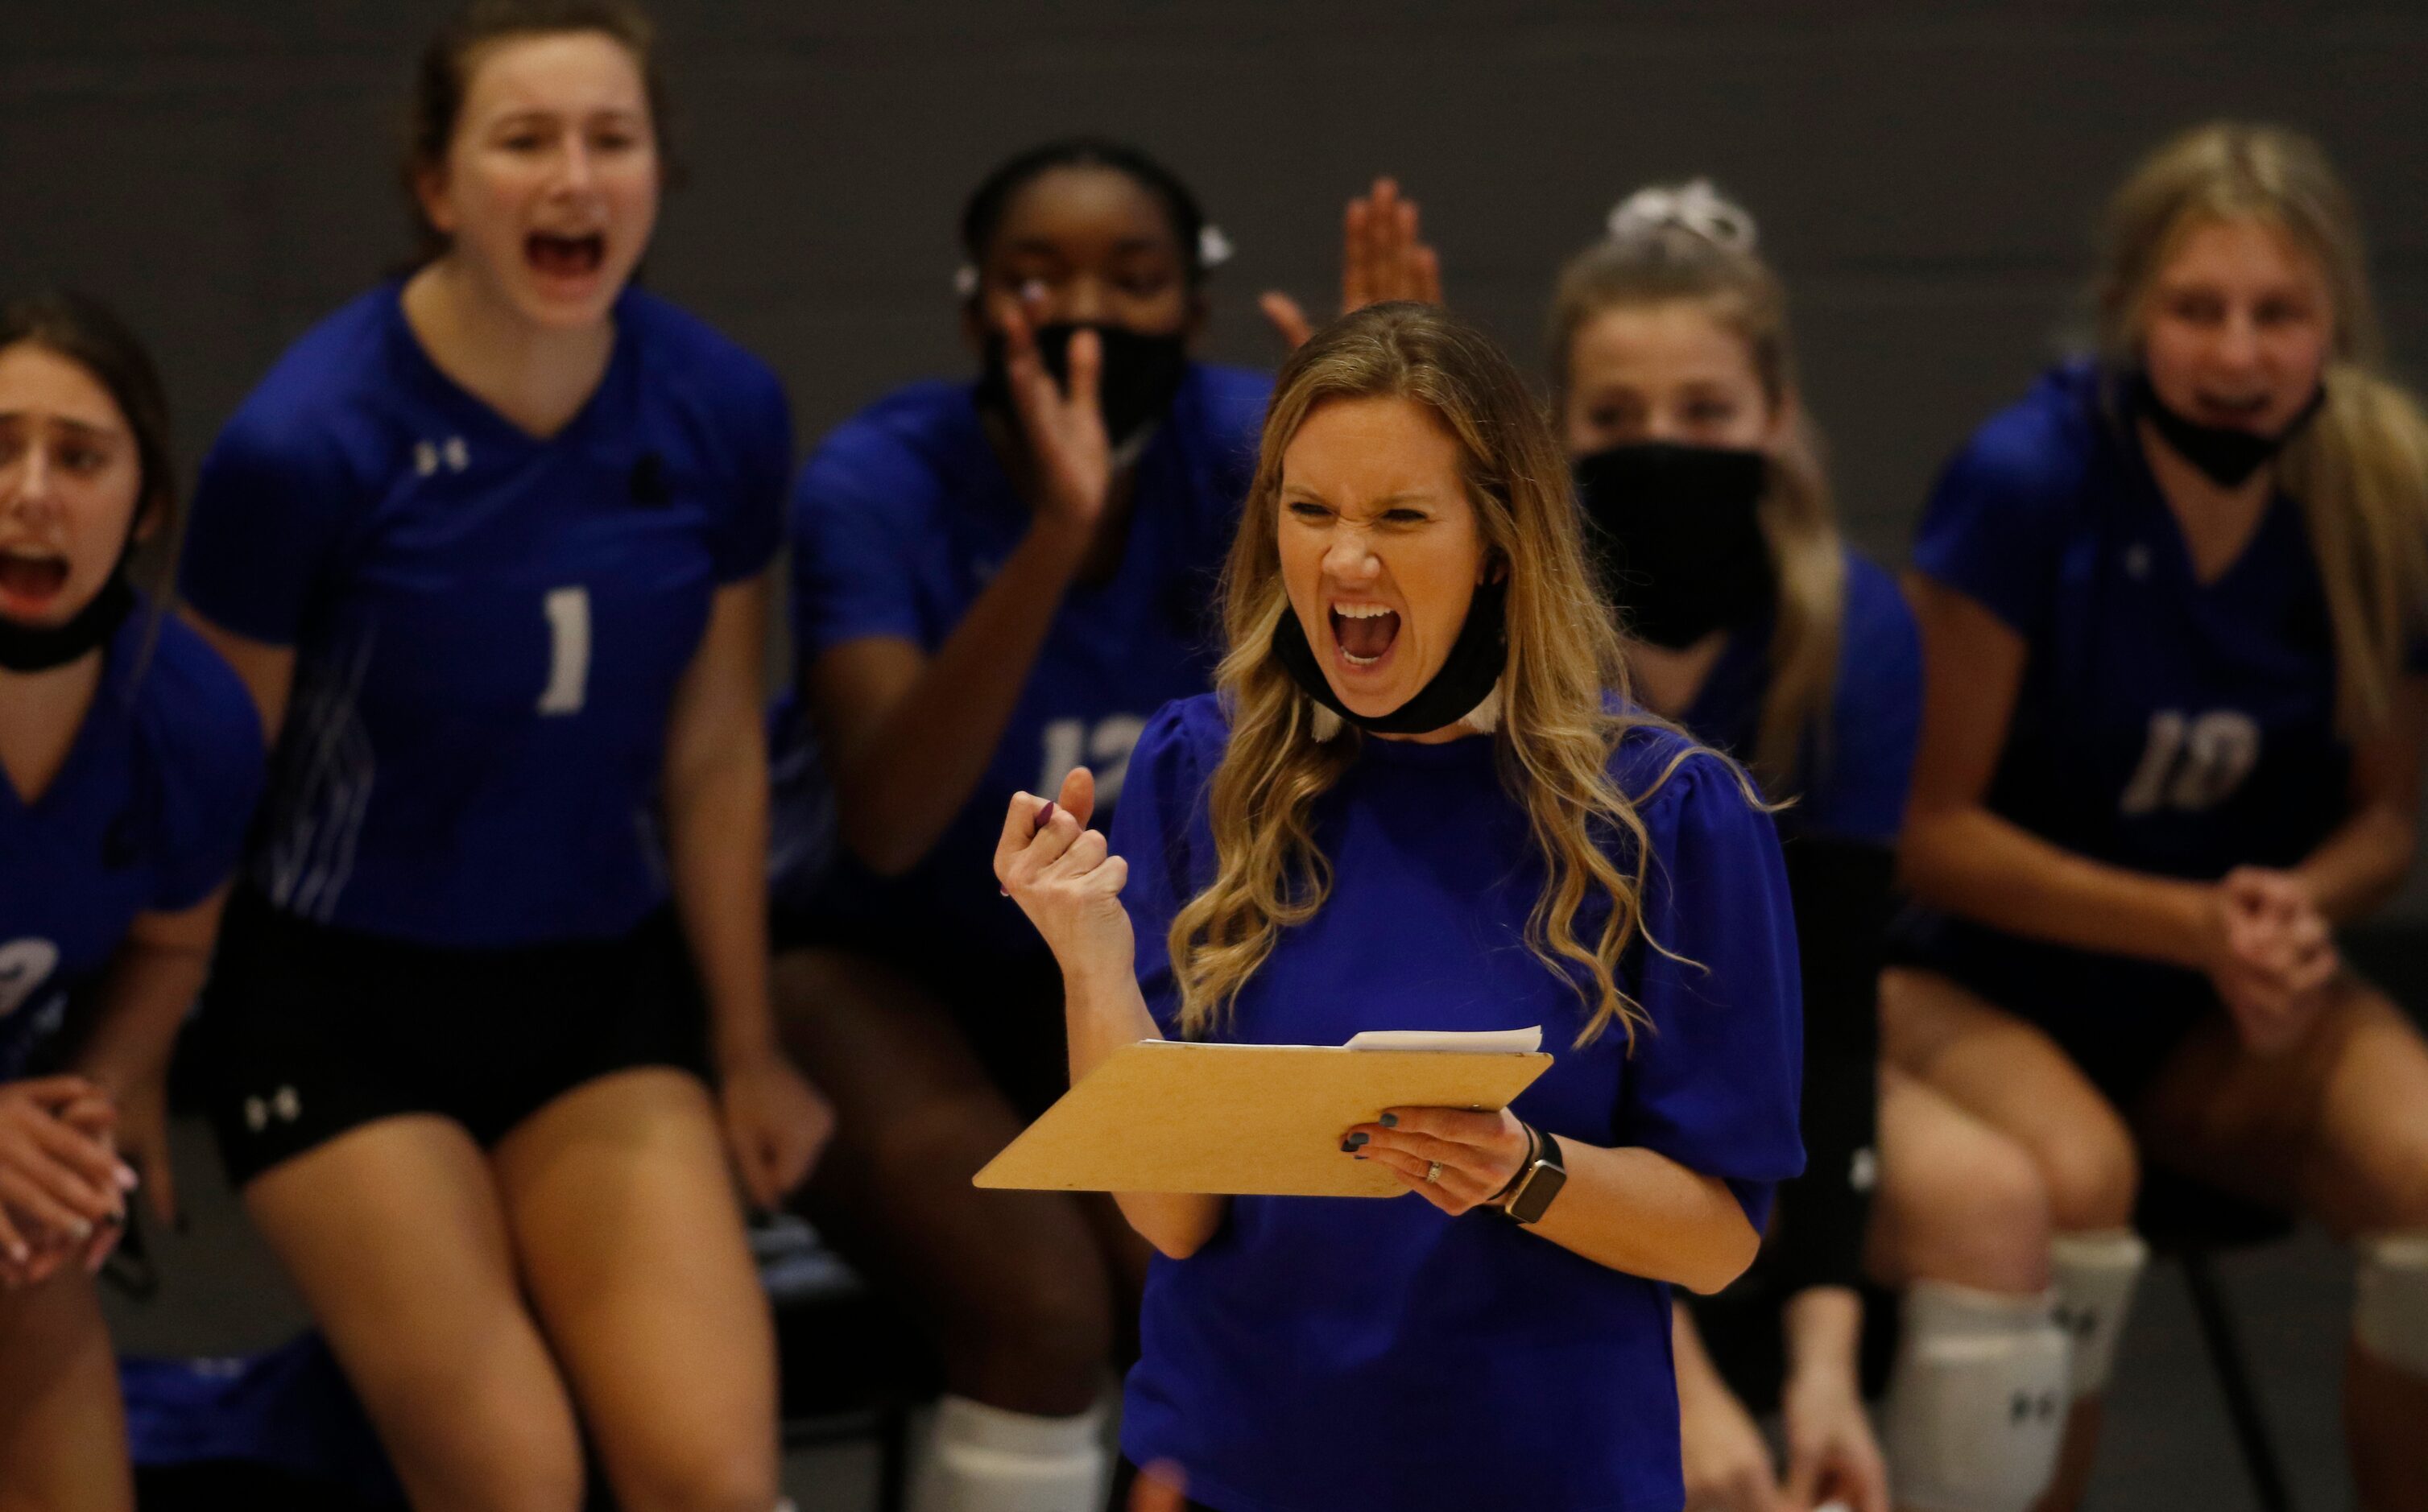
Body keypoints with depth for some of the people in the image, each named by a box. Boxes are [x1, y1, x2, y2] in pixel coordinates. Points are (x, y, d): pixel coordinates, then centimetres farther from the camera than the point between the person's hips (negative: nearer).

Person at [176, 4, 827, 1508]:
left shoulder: (723, 411, -6)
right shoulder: (308, 442, -18)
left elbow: (713, 752, 6)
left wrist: (748, 1044, 14)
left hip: (606, 990, 3)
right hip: (346, 1002, -3)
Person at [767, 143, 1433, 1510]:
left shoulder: (1235, 443, -14)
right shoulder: (882, 483, -22)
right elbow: (883, 822, -38)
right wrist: (1055, 536, -49)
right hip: (871, 969, -3)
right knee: (1046, 1314, -28)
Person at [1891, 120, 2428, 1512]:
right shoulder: (2031, 481, -20)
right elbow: (1936, 828, -13)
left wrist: (2296, 909, -20)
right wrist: (2196, 923, -23)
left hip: (2226, 1023, 3)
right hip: (1983, 979, -3)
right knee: (2076, 1180, -36)